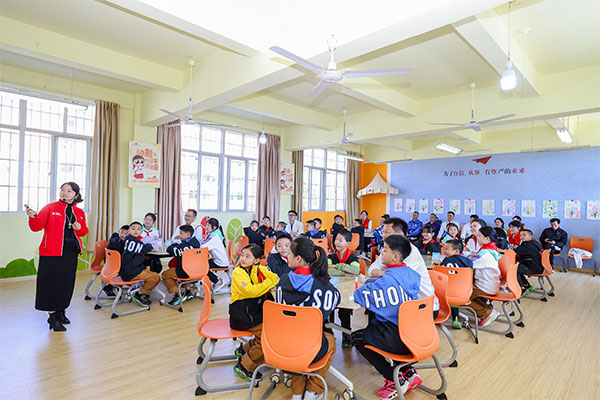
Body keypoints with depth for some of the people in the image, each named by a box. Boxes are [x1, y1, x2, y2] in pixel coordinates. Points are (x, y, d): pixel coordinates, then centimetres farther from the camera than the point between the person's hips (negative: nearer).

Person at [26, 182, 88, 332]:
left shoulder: (79, 212, 11)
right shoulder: (50, 208, 0)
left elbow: (84, 232, 18)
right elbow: (37, 227, -7)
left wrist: (80, 228, -4)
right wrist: (33, 217, -25)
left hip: (71, 252, 4)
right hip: (51, 252, -4)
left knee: (67, 283, 10)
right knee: (52, 283, -1)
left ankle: (61, 311, 27)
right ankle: (52, 316, 11)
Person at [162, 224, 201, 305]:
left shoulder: (183, 246, -20)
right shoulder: (196, 243, -1)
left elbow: (169, 249, -10)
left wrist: (175, 244, 9)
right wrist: (178, 245, 11)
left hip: (185, 273, -8)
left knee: (165, 274, 12)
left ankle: (177, 294, 4)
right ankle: (188, 291, 33)